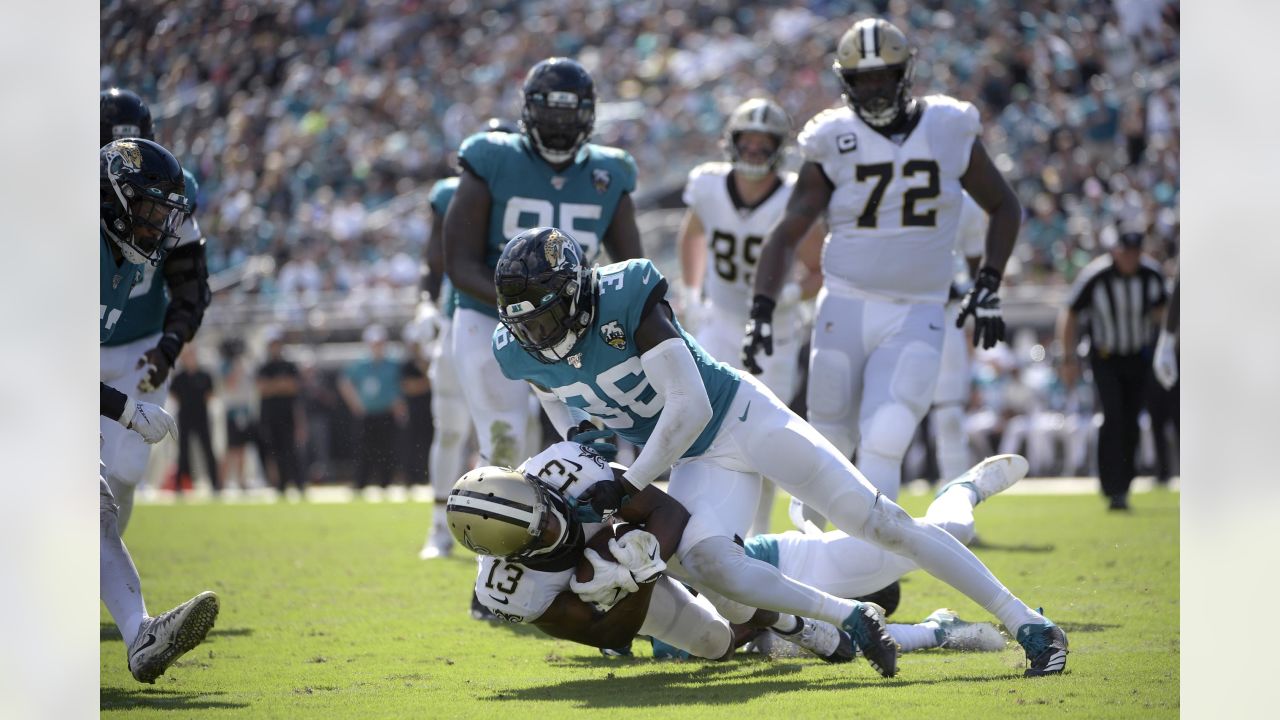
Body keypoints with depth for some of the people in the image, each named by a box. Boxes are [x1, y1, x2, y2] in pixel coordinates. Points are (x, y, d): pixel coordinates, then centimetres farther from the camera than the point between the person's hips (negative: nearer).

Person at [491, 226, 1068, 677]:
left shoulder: (627, 301, -27)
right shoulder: (520, 353, -9)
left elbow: (691, 407, -27)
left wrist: (630, 486, -24)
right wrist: (578, 441, -1)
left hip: (742, 416, -5)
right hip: (696, 462, 5)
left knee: (879, 523, -9)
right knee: (701, 561, -27)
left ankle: (1026, 622, -4)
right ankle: (849, 620, -13)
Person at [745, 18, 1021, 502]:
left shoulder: (949, 132, 1)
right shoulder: (835, 142, -1)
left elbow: (1004, 207, 14)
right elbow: (786, 234, -1)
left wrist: (988, 286, 4)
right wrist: (761, 310, -13)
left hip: (916, 316, -1)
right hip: (845, 309, 1)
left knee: (882, 445, -16)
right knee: (829, 445, 7)